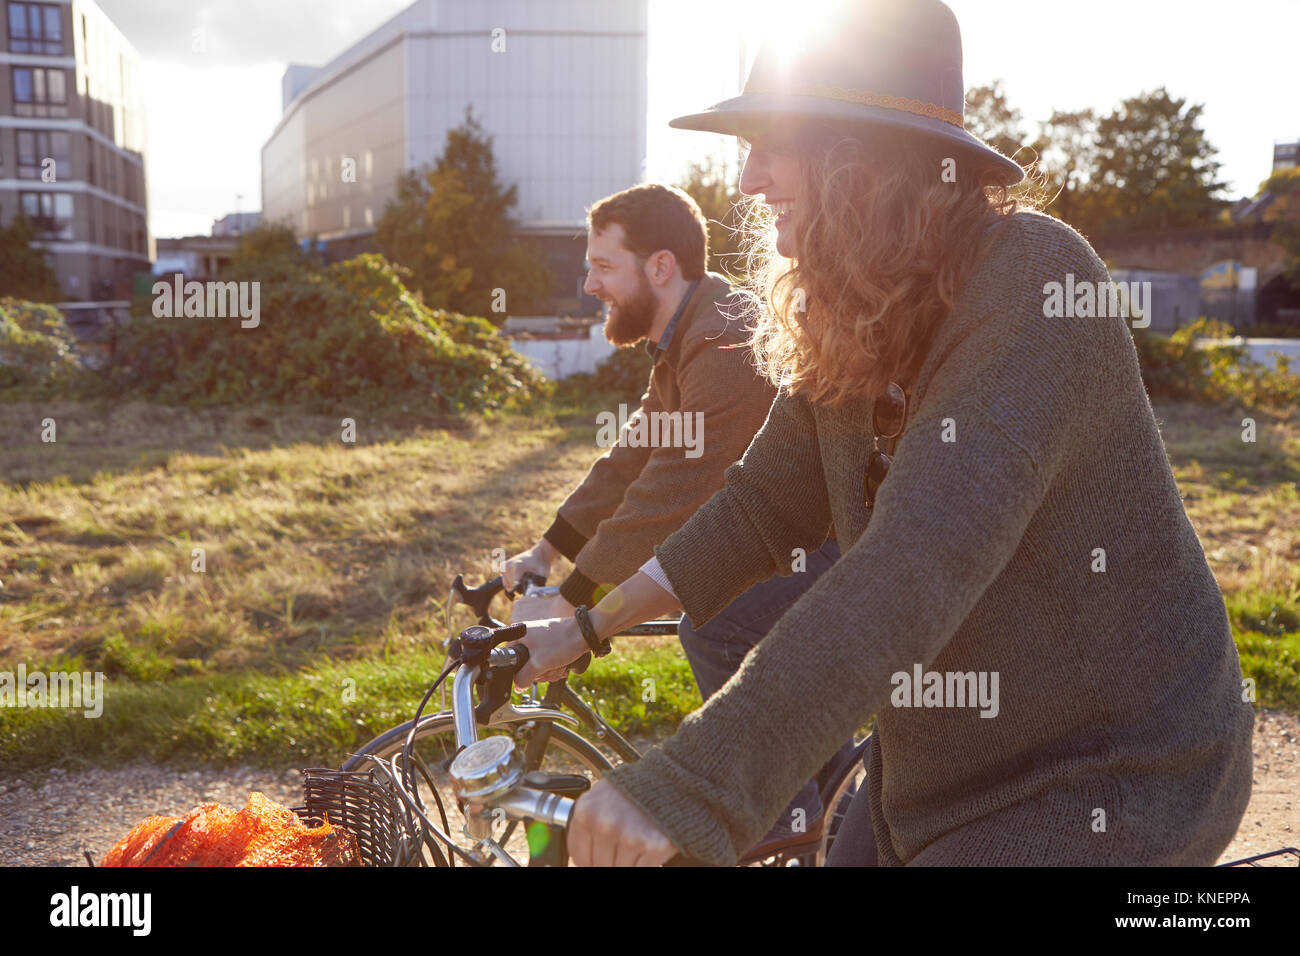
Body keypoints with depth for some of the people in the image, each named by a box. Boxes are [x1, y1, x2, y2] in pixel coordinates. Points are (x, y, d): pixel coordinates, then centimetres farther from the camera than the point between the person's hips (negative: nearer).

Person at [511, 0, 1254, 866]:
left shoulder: (1032, 282, -26)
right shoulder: (848, 318, 0)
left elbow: (922, 565, -37)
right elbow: (764, 504, 6)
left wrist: (682, 790, -42)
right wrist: (585, 629, 4)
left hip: (1108, 783, -7)